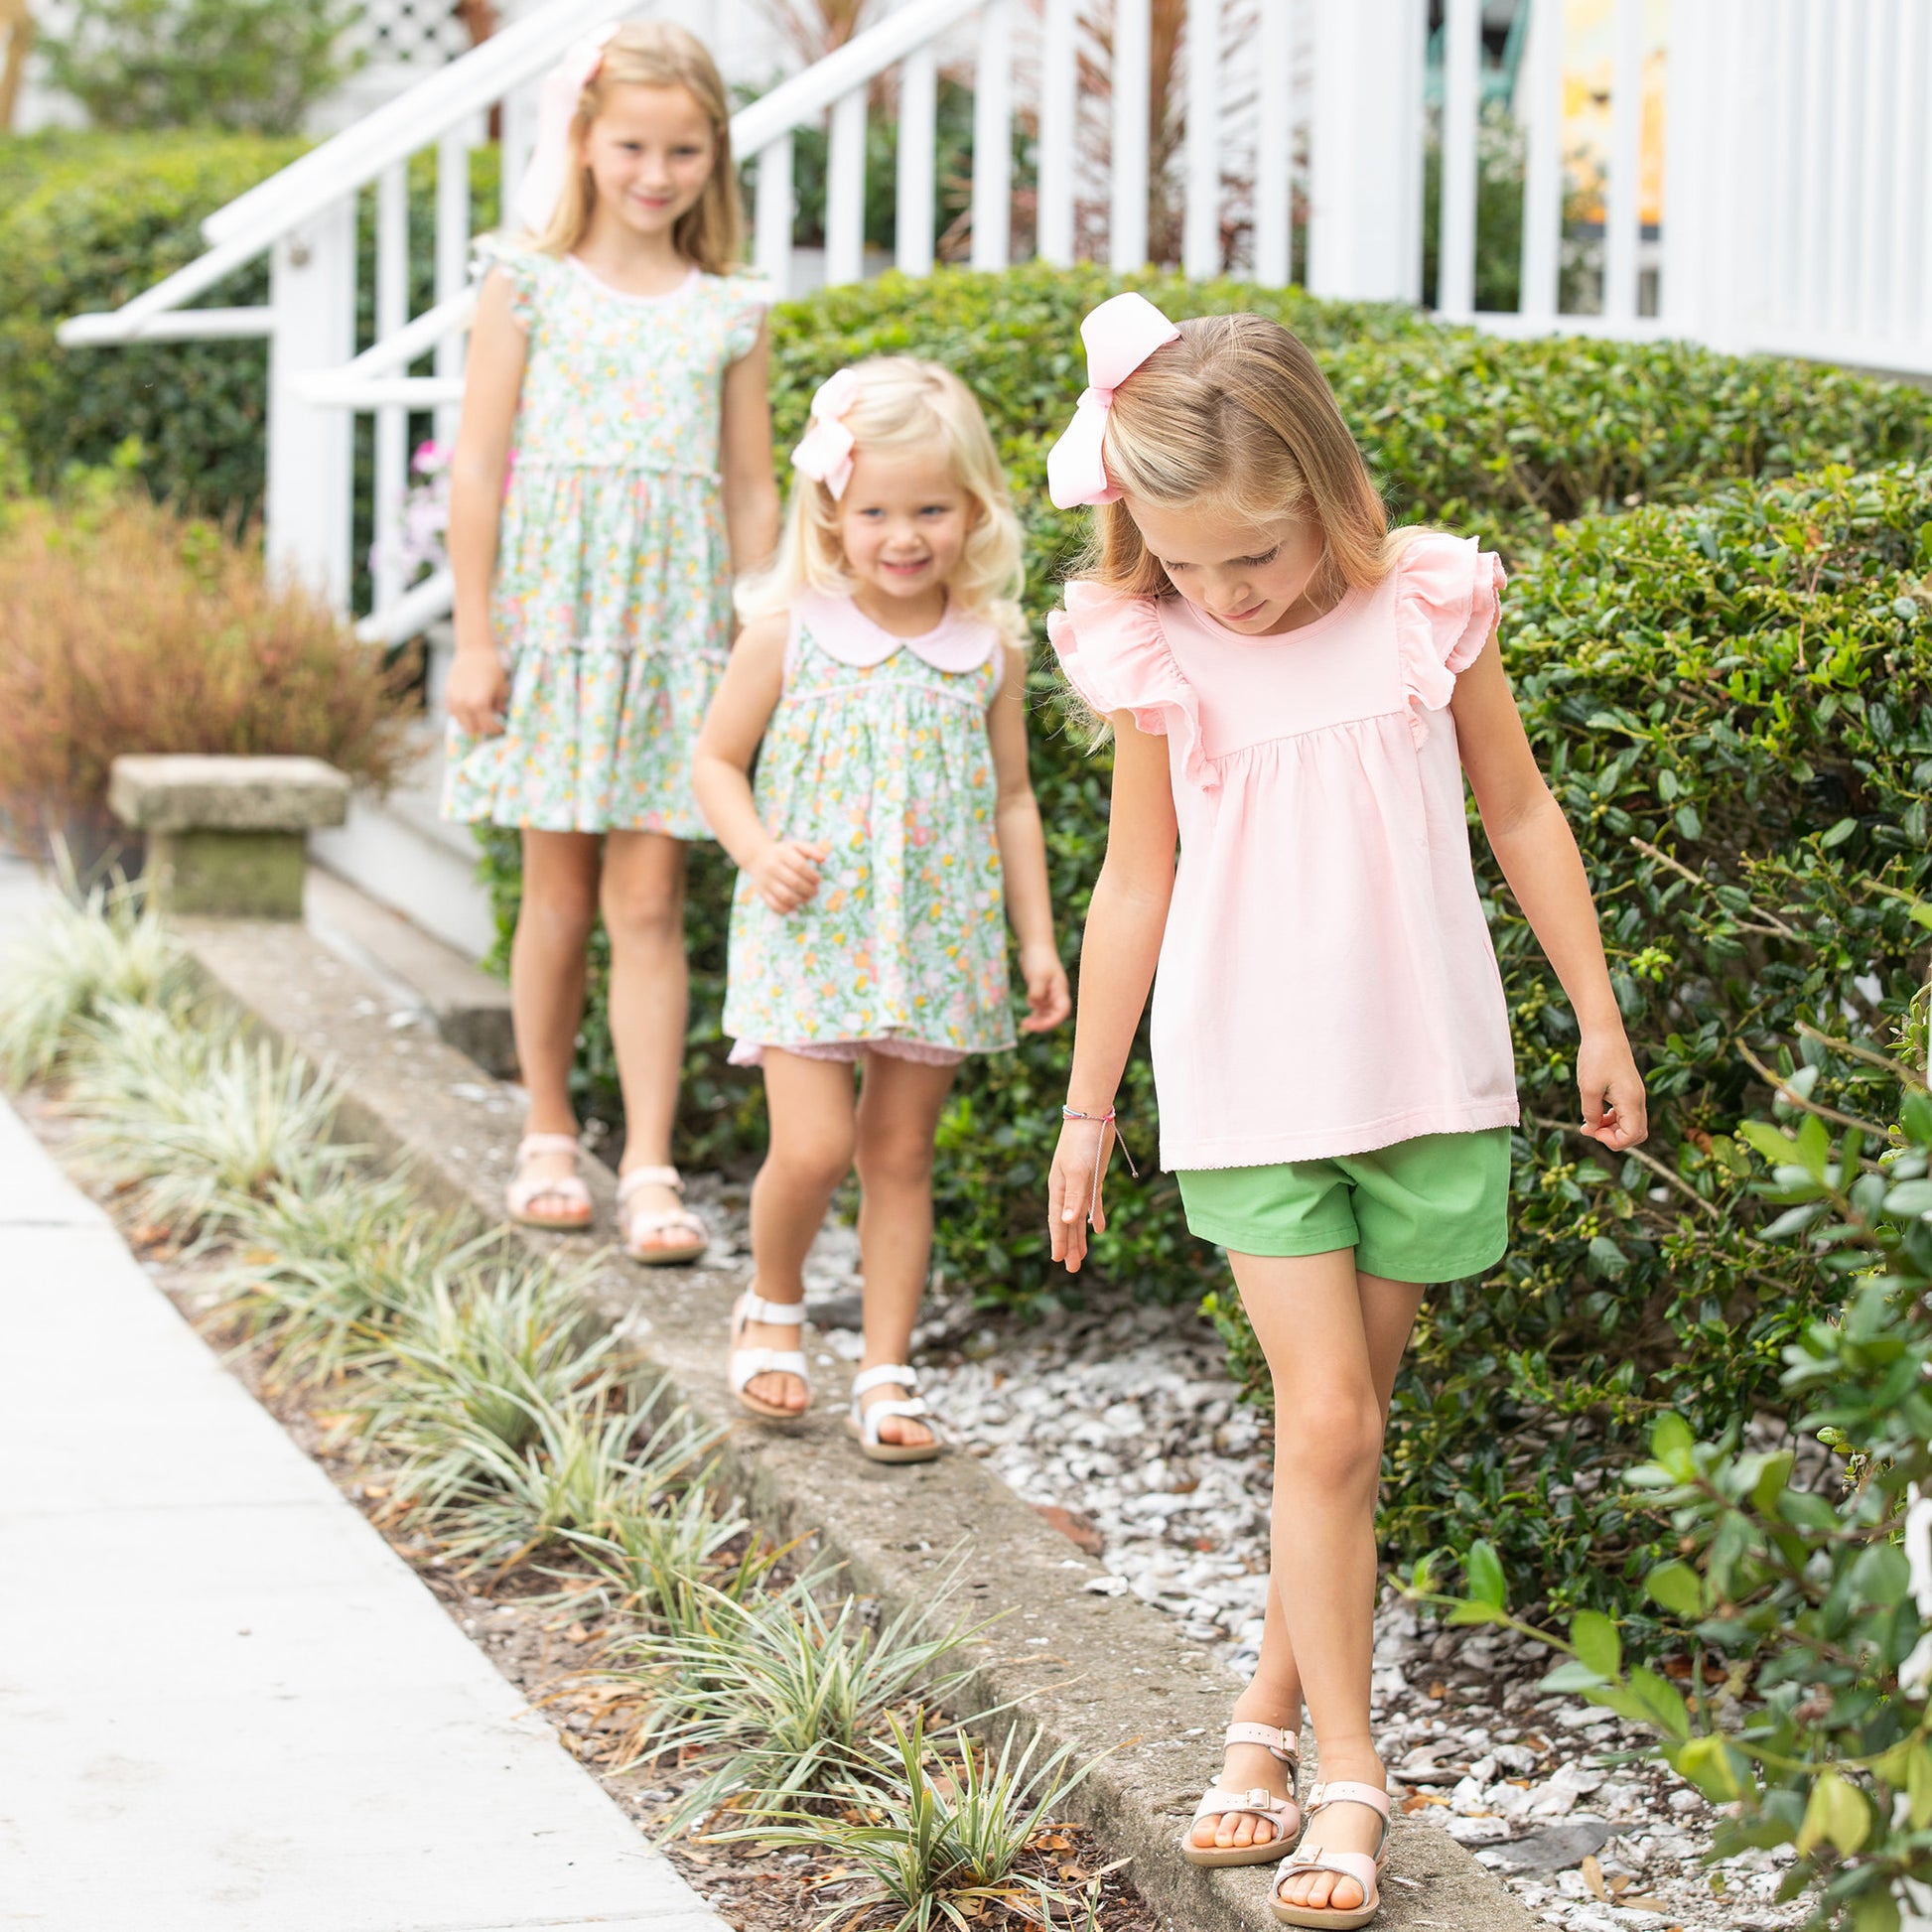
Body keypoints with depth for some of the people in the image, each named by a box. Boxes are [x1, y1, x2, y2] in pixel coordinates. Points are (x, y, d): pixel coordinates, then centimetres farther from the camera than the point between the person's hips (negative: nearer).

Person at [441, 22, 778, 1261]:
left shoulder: (731, 312, 7)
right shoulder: (529, 286, 1)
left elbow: (752, 492, 10)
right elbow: (478, 470, 0)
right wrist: (476, 636, -5)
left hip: (676, 624, 1)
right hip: (552, 607, -1)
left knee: (647, 902, -3)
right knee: (560, 892, 7)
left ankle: (651, 1171, -3)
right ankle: (549, 1137, 22)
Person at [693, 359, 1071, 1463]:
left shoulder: (989, 647, 1)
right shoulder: (790, 633, -6)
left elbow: (1012, 798, 9)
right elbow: (718, 760, 4)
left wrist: (1039, 940, 6)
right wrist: (760, 852, -14)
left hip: (936, 942, 2)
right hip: (810, 930, -2)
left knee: (901, 1155, 8)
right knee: (813, 1146, -10)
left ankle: (888, 1374, 16)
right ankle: (772, 1309, 19)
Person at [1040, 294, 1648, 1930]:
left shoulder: (1427, 611, -7)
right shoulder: (1157, 664, -6)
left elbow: (1518, 810, 5)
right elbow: (1137, 881, 4)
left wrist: (1596, 1017, 7)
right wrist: (1089, 1107, 8)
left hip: (1428, 1082, 1)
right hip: (1248, 1094, -1)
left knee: (1347, 1418, 9)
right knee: (1325, 1425, -8)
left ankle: (1270, 1716, 25)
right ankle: (1347, 1773, 0)